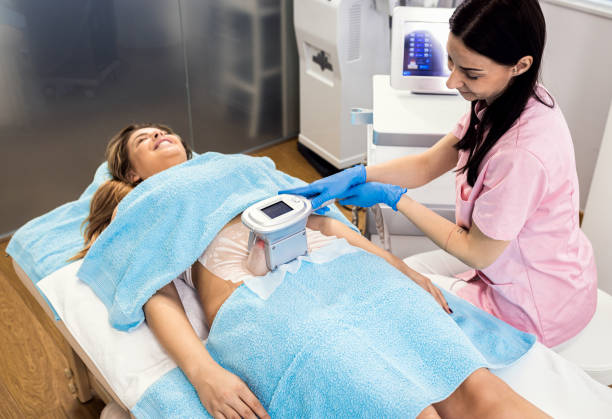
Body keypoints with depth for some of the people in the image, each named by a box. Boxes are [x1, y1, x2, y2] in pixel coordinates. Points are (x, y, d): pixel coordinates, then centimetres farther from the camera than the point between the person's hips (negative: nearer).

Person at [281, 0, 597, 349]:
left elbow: (476, 253, -22)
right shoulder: (501, 100, -10)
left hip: (538, 307, -7)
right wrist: (355, 176, -14)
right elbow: (428, 164, -1)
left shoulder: (523, 155, -37)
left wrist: (394, 198, -16)